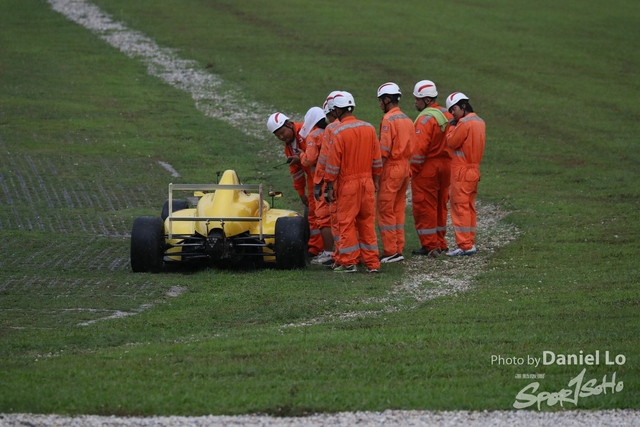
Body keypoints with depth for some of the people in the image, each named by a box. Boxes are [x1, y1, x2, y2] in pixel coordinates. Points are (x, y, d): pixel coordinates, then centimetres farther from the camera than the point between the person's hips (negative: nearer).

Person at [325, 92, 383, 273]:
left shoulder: (338, 132, -13)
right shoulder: (369, 129, 3)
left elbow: (333, 164, -11)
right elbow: (377, 160, 9)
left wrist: (330, 187, -4)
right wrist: (375, 181, 18)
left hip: (347, 184, -5)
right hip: (367, 182, 5)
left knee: (347, 224, 3)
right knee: (367, 223, 10)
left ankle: (348, 263, 3)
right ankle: (372, 263, 10)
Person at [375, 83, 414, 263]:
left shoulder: (388, 119, -13)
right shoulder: (407, 120, 11)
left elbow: (384, 150, -17)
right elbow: (410, 148, 11)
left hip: (391, 168, -8)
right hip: (405, 167, 8)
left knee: (385, 211, -3)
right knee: (398, 210, 13)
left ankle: (390, 252, -4)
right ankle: (399, 249, 14)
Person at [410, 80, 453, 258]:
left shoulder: (426, 119, -18)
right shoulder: (447, 115, 7)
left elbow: (420, 147, -23)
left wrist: (413, 168, -14)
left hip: (427, 168, -8)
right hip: (445, 166, 8)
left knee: (424, 207, -1)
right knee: (440, 206, 17)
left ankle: (430, 245, 0)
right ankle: (440, 242, 24)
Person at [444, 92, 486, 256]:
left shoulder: (465, 123, -17)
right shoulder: (480, 122, 12)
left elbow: (452, 142, -13)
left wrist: (452, 126, 0)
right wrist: (455, 126, 7)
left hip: (462, 171, -9)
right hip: (474, 170, 9)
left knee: (460, 207, -6)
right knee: (469, 207, 14)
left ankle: (464, 245, -7)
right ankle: (470, 242, 17)